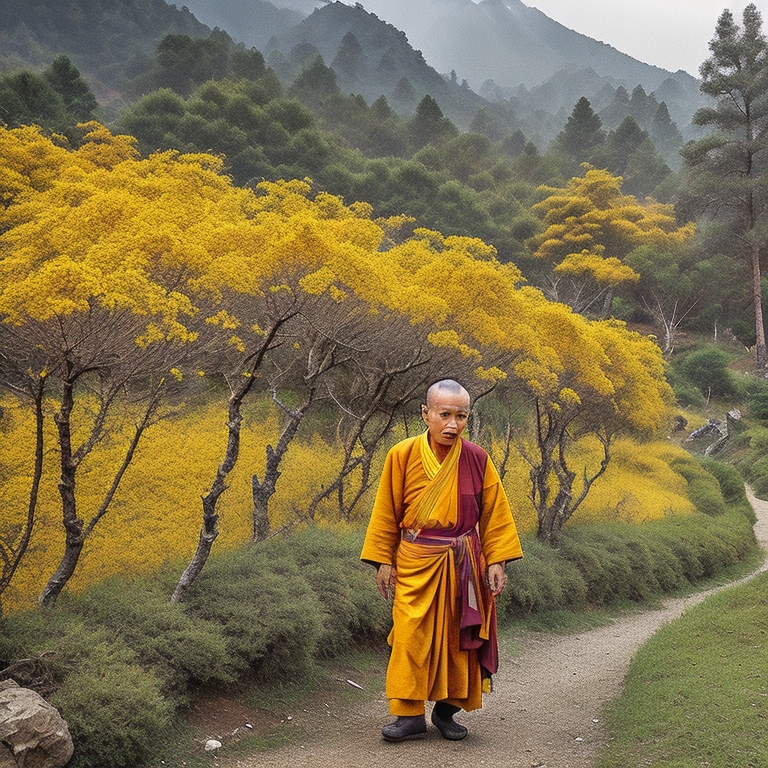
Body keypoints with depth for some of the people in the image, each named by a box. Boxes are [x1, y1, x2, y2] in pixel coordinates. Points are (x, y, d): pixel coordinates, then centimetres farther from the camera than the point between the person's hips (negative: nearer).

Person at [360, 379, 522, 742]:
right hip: (416, 562, -1)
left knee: (457, 636, 8)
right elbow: (386, 512, 1)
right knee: (411, 635, -4)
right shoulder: (402, 455, -7)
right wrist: (383, 561, 1)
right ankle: (409, 714, 5)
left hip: (463, 563, 1)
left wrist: (497, 560, -2)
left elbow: (494, 513, 3)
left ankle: (447, 709, 22)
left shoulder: (477, 459, -4)